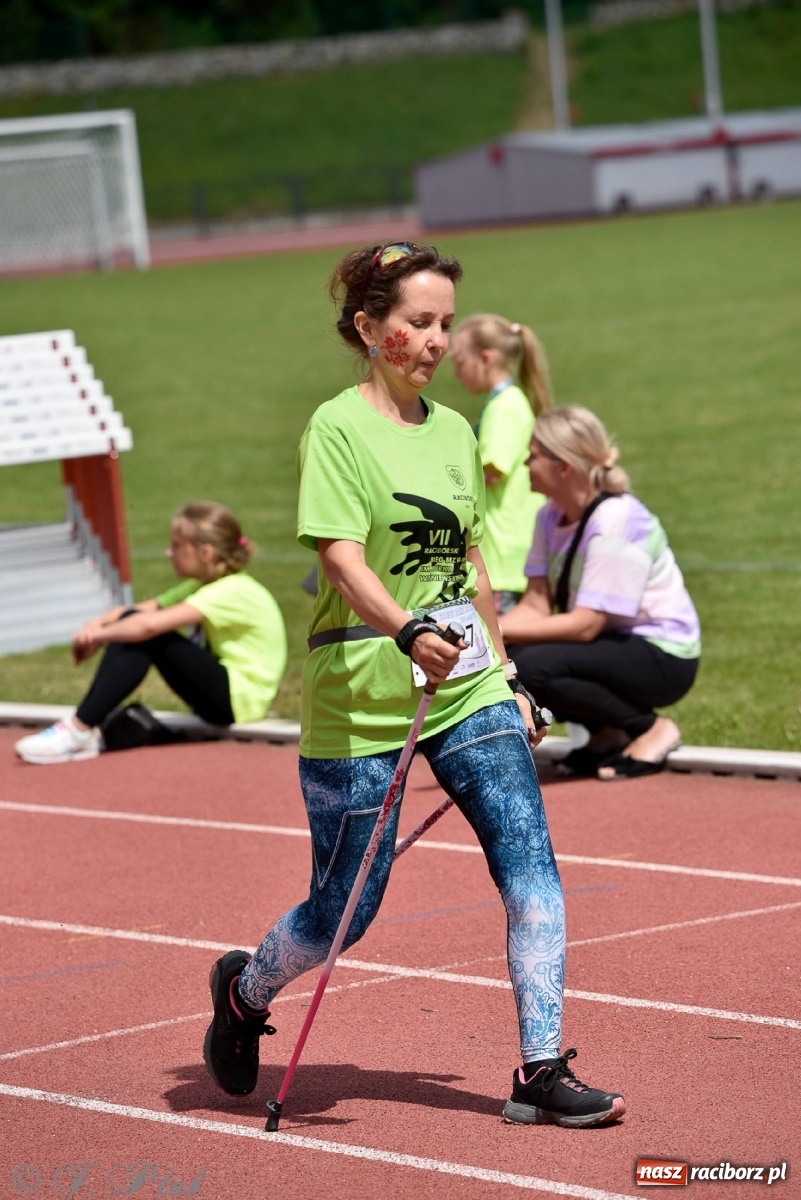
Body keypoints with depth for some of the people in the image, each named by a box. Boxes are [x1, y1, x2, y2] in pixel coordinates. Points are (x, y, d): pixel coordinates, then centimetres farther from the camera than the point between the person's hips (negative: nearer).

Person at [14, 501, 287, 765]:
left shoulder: (233, 591, -20)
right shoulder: (199, 588, 11)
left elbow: (150, 625, -29)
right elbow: (138, 613, 5)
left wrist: (100, 635, -17)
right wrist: (97, 624, -15)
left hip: (243, 699, -9)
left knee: (147, 637, -23)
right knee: (129, 621, -4)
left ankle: (80, 731, -24)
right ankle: (89, 726, -13)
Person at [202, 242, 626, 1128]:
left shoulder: (453, 432, 11)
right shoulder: (337, 428, -10)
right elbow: (340, 559, -22)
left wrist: (505, 677, 21)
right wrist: (408, 632, -39)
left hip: (466, 688, 6)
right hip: (361, 698, -6)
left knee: (532, 869, -10)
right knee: (344, 911, 3)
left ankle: (541, 1071, -6)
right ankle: (244, 990, 33)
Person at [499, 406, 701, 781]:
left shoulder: (617, 522, -23)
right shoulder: (551, 517, 3)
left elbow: (585, 624, -27)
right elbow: (536, 605, -3)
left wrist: (500, 629, -28)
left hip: (663, 658, -9)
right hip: (610, 644, 9)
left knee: (533, 667, -29)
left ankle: (651, 728, -9)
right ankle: (608, 734, 8)